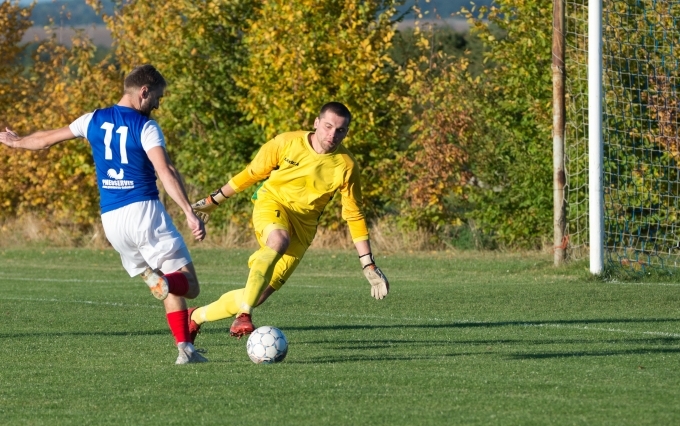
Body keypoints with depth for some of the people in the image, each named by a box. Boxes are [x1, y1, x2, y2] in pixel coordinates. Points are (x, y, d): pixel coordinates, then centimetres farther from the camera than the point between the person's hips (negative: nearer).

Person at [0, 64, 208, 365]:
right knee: (188, 284, -6)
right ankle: (163, 281, -39)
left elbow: (47, 139, 25)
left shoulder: (94, 121, 12)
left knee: (169, 289, 15)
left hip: (111, 219, 6)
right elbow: (165, 172, -17)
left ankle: (185, 349, 1)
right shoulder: (146, 127, -5)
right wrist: (190, 213, -22)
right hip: (143, 211, -6)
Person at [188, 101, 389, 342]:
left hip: (303, 225, 2)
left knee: (263, 292, -10)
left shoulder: (346, 167, -8)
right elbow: (252, 173, 4)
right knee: (279, 241, -39)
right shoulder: (287, 143, -11)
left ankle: (197, 316, 9)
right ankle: (244, 313, -41)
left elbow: (354, 216, 0)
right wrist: (213, 201, 11)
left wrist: (368, 266, -2)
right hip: (271, 204, -2)